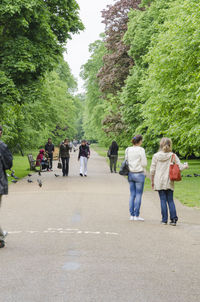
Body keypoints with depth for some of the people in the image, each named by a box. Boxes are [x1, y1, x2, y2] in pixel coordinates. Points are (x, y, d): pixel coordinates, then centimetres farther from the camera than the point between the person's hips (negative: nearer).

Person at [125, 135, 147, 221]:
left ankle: (132, 215, 10)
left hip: (130, 174, 5)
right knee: (138, 195, 0)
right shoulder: (141, 150, -11)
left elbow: (126, 161, 11)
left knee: (132, 195, 9)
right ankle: (137, 215, 1)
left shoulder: (128, 150, 5)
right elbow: (144, 164, -12)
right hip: (139, 174, -5)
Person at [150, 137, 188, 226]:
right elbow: (180, 167, -4)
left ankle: (164, 219, 5)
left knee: (163, 200, 5)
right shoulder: (173, 156, -3)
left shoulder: (156, 156, -2)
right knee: (170, 200, 9)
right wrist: (186, 165, 19)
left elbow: (152, 170, 0)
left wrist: (152, 181, 11)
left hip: (159, 182, 0)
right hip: (169, 182, 0)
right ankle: (173, 219, 4)